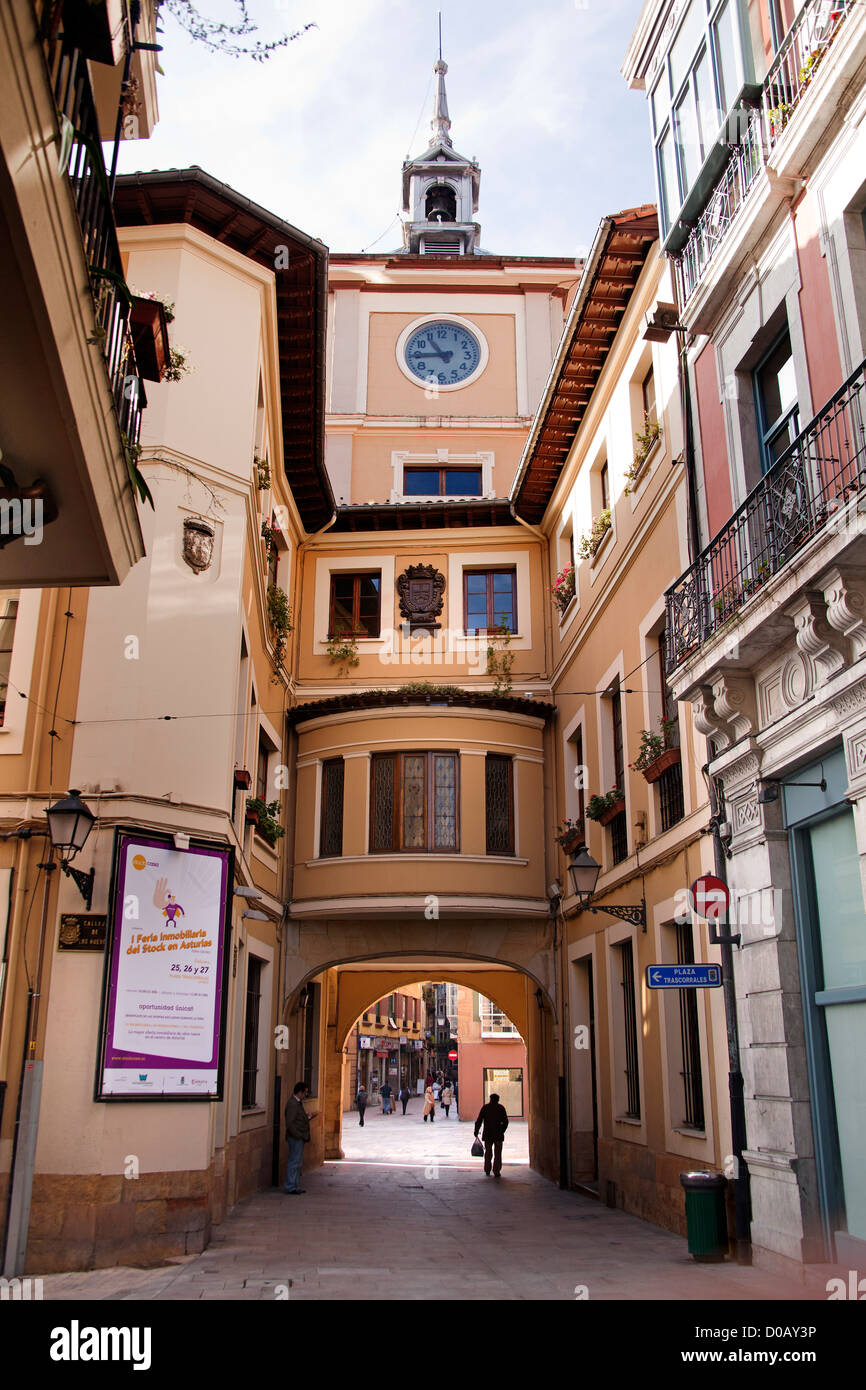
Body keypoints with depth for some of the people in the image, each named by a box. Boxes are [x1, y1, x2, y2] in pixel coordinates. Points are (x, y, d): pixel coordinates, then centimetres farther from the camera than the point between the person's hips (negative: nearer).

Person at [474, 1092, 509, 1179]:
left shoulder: (485, 1107, 1)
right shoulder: (501, 1108, 1)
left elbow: (479, 1121, -1)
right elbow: (505, 1122, 0)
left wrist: (476, 1131, 8)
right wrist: (502, 1131, 12)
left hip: (487, 1134, 1)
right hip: (498, 1135, -1)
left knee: (488, 1153, 14)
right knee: (498, 1153, 5)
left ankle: (487, 1171, 14)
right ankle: (496, 1172, -1)